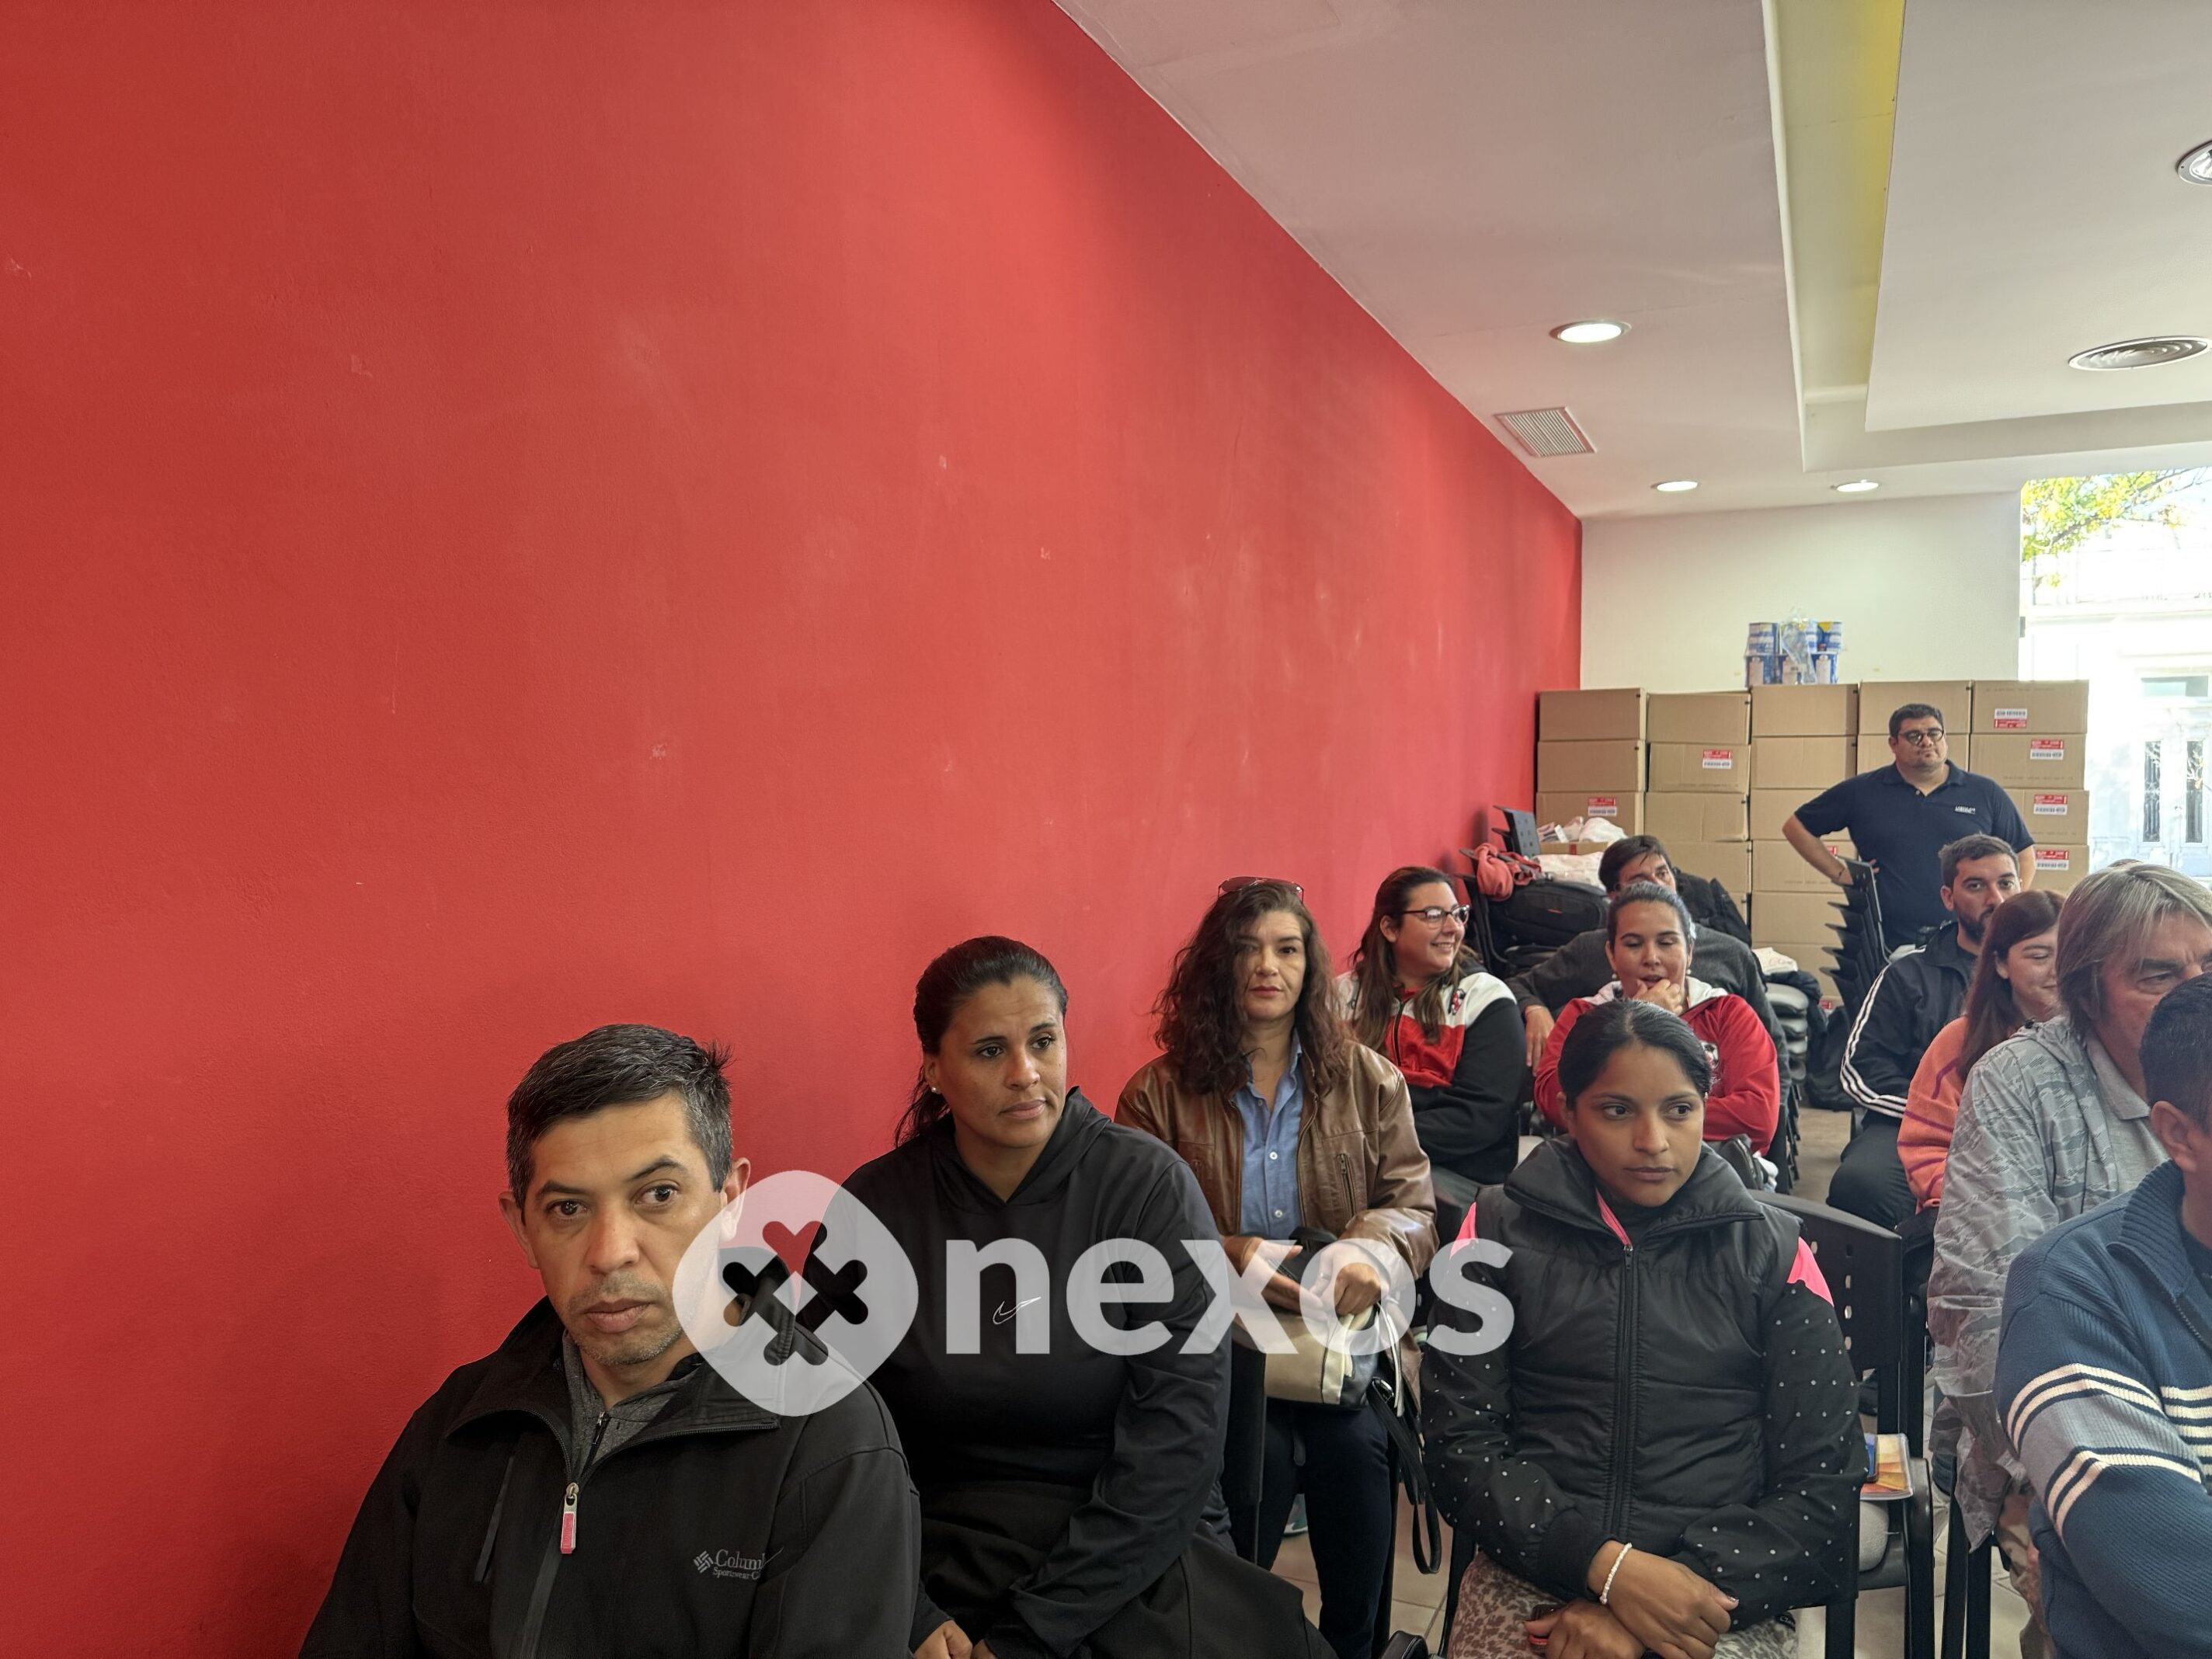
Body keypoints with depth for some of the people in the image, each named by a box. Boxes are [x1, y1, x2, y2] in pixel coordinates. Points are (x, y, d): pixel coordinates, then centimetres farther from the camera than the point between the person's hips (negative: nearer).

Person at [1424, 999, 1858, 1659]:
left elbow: (1823, 1493, 3)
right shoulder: (1502, 1232, 5)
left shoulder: (1773, 1254, 6)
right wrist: (1607, 1566, -13)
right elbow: (1459, 1442, 1)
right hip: (1529, 1585, 0)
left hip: (1721, 1601, 0)